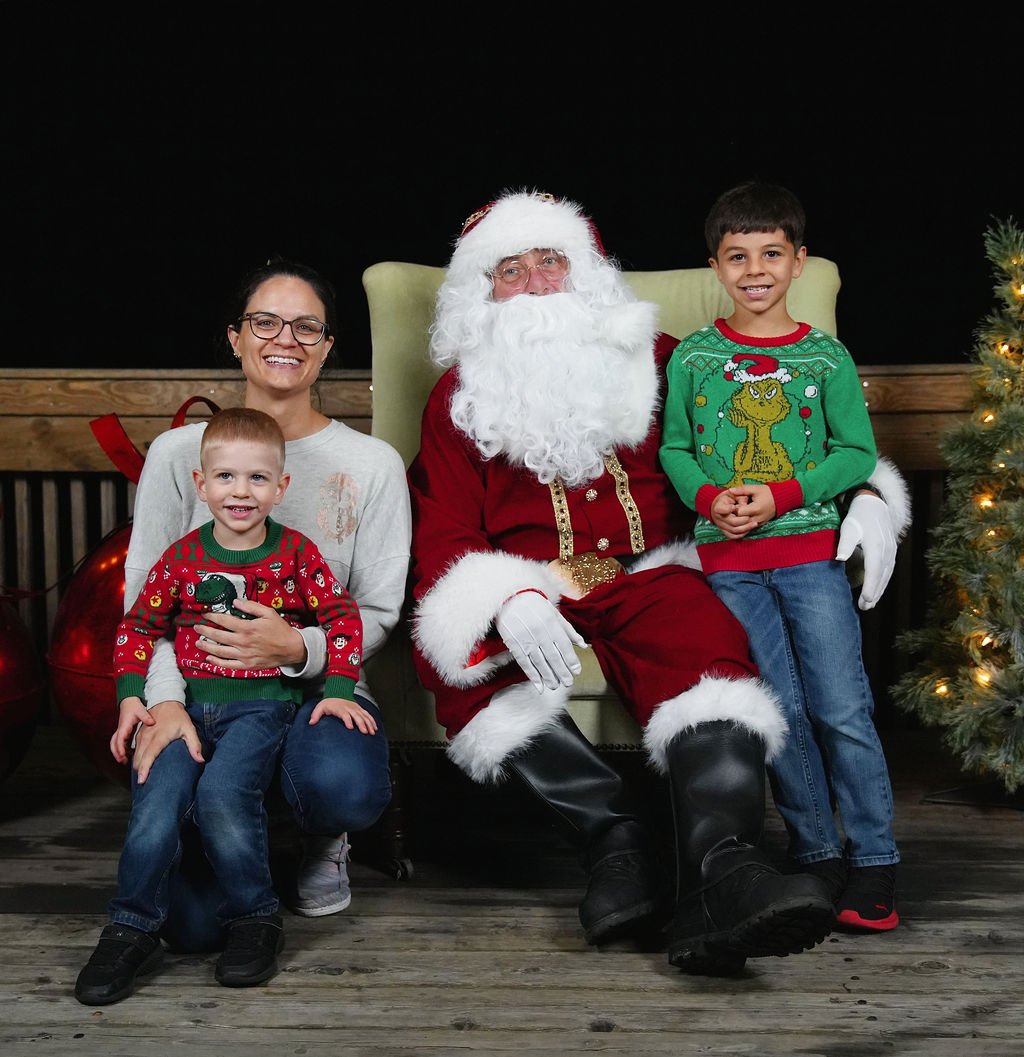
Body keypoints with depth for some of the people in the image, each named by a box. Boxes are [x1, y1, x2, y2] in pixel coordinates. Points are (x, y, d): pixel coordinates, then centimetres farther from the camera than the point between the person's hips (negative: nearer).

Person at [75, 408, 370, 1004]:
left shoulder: (294, 553, 2)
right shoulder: (183, 557, 6)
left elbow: (343, 616, 4)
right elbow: (139, 626, 14)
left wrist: (339, 689, -5)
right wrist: (131, 696, 4)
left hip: (263, 703, -2)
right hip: (185, 703, 3)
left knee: (221, 793, -26)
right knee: (157, 803, -17)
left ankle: (256, 921, -7)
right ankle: (133, 931, 1)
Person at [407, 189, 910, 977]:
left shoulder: (655, 361, 15)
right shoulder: (460, 396, 12)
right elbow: (442, 537, 0)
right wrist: (509, 603, -23)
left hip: (648, 578, 0)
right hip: (523, 593, 1)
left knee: (704, 637, -34)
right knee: (451, 649, -31)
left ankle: (721, 872, -51)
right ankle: (616, 832, -32)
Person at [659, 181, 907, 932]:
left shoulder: (827, 356, 5)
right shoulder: (692, 356, 7)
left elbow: (858, 452, 3)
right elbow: (674, 450, 9)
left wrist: (782, 495, -10)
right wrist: (710, 499, -10)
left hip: (810, 546, 0)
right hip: (729, 559, 1)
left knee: (842, 707, -5)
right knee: (780, 709, -1)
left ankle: (874, 861, 7)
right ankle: (818, 854, 14)